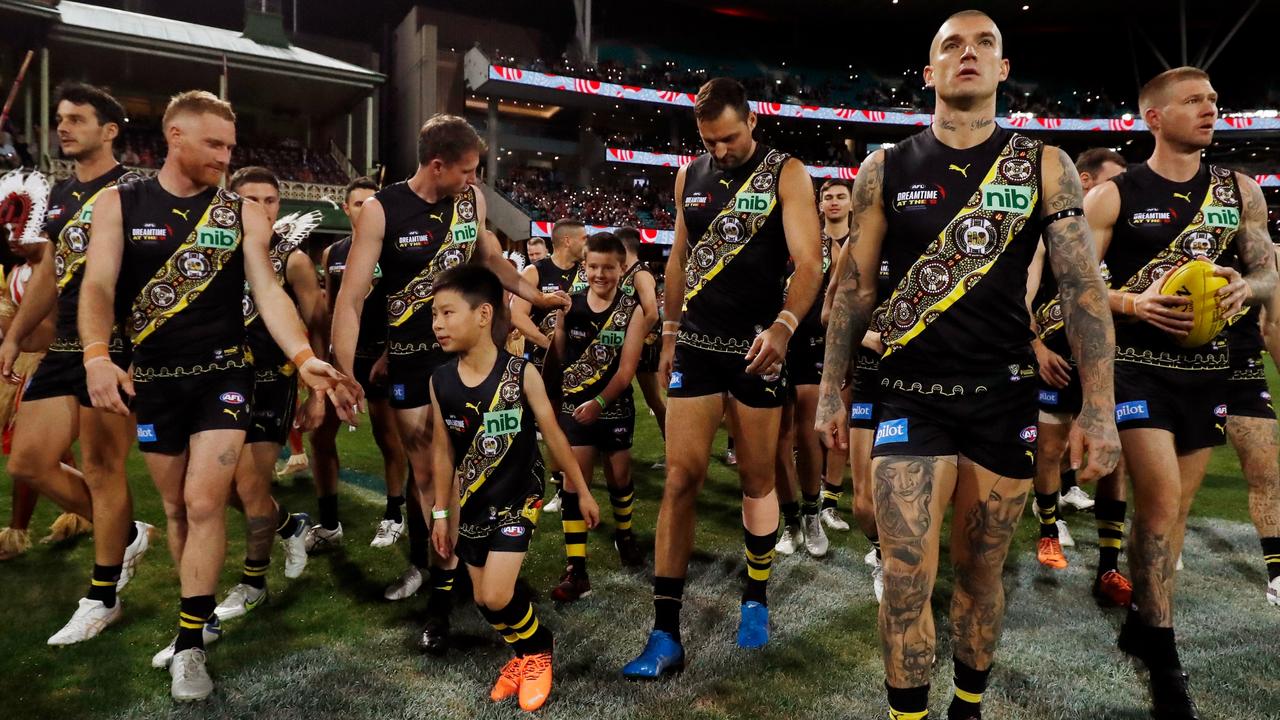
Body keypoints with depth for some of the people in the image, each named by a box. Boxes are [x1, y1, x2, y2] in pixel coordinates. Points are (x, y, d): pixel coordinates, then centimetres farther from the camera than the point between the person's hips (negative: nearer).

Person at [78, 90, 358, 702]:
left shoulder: (242, 213, 0)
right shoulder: (118, 204, 0)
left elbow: (267, 291, -7)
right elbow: (98, 286, -10)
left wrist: (304, 359, -23)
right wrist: (96, 354, -29)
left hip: (222, 374, -1)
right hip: (152, 378, 2)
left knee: (204, 502, -8)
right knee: (175, 507, 13)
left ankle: (190, 643, 6)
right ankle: (200, 617, 32)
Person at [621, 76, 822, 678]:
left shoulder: (786, 174, -2)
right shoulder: (690, 176, 10)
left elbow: (809, 262, -11)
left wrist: (783, 326, -28)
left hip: (757, 348, -2)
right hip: (696, 344, 3)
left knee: (757, 480, 8)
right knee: (680, 481, -3)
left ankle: (756, 599, 30)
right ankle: (665, 634, 3)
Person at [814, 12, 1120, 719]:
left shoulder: (1045, 167, 3)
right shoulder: (886, 168, 4)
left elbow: (1083, 287, 1)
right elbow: (854, 286, 6)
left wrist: (1099, 405, -6)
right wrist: (830, 389, 4)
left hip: (1004, 396, 1)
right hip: (911, 395, -1)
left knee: (981, 572, 12)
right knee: (908, 578, -5)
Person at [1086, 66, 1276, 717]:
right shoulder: (1115, 196, -4)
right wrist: (1133, 303, -22)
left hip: (1208, 368, 5)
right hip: (1140, 366, -5)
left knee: (1174, 506, 12)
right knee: (1160, 502, -10)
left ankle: (1142, 622, 29)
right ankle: (1164, 661, 4)